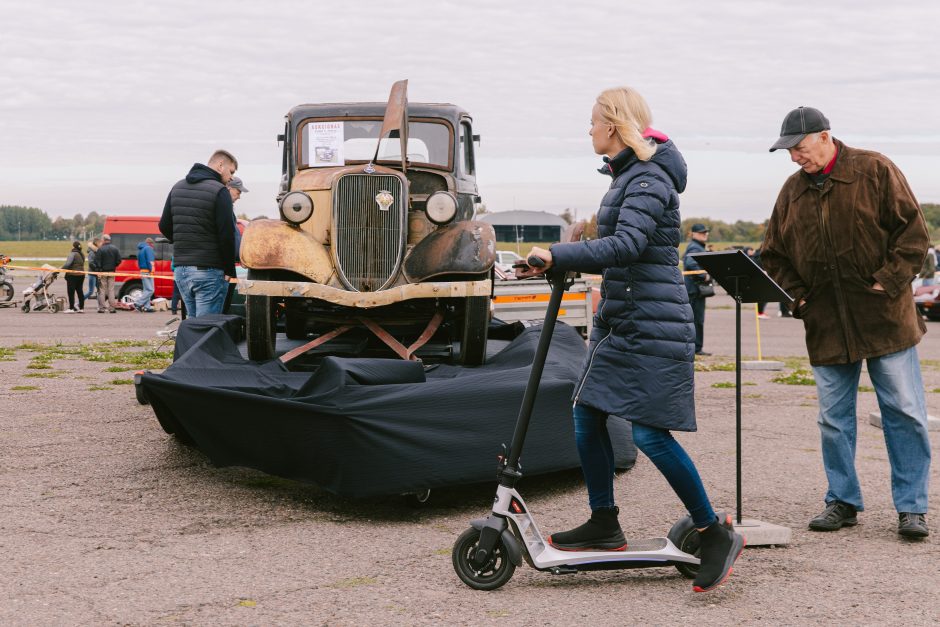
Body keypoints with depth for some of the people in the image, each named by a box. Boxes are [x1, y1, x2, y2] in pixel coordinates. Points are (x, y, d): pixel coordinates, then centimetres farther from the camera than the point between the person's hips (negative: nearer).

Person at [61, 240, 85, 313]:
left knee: (71, 292, -1)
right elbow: (82, 264, 10)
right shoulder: (82, 255, 10)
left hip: (72, 275, -8)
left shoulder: (73, 254, -14)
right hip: (81, 274, 8)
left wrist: (61, 269, -15)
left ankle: (71, 308, -1)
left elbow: (67, 264, -23)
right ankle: (81, 308, 12)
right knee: (80, 291, 11)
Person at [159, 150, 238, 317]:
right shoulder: (219, 191, -10)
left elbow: (164, 227, 16)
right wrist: (230, 271, -5)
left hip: (181, 270, 7)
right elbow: (226, 236, -13)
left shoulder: (178, 188, 14)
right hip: (208, 271, -7)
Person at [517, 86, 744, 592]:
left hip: (651, 326, -10)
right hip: (619, 321, 10)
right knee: (587, 417, 9)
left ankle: (716, 535, 2)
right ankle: (603, 524, 21)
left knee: (650, 433, -11)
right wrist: (563, 262, 15)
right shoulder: (627, 176, 17)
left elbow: (626, 246, -28)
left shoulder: (648, 178, -14)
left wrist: (557, 255, -28)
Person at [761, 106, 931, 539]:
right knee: (833, 419, 7)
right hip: (827, 326, 4)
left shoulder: (876, 171, -4)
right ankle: (843, 501, 20)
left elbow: (914, 231, -5)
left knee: (905, 413, -1)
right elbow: (774, 255, 15)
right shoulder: (792, 191, 9)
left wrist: (888, 282, -12)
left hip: (885, 320, -4)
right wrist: (797, 296, 2)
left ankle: (911, 507, 9)